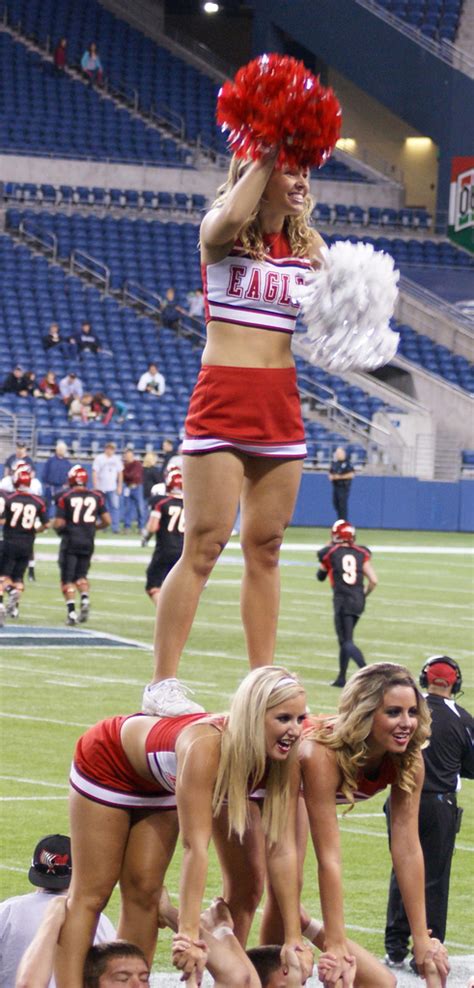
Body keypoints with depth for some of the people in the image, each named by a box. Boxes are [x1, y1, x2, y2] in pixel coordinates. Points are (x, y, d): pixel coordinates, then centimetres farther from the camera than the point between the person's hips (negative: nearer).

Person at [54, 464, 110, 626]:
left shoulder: (65, 498, -7)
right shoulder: (96, 496, 2)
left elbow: (58, 524, -9)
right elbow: (107, 520, 2)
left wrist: (56, 525, 14)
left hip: (70, 541, -3)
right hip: (88, 542, 3)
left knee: (67, 579, 5)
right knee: (81, 575, 18)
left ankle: (71, 611, -7)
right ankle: (85, 599, -8)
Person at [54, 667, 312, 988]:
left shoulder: (284, 760, -27)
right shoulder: (206, 745, -44)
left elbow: (282, 850, -23)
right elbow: (195, 846, -47)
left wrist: (295, 939, -26)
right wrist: (189, 934, -51)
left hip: (159, 780, 6)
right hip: (108, 762, -6)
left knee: (144, 892, 5)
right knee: (92, 893, -4)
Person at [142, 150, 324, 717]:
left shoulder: (307, 244, 11)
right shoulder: (222, 231, -2)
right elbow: (229, 219, -27)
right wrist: (265, 154, -17)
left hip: (281, 403, 5)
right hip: (223, 397, -5)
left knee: (265, 547, 8)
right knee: (204, 545, -8)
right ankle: (161, 685, -4)